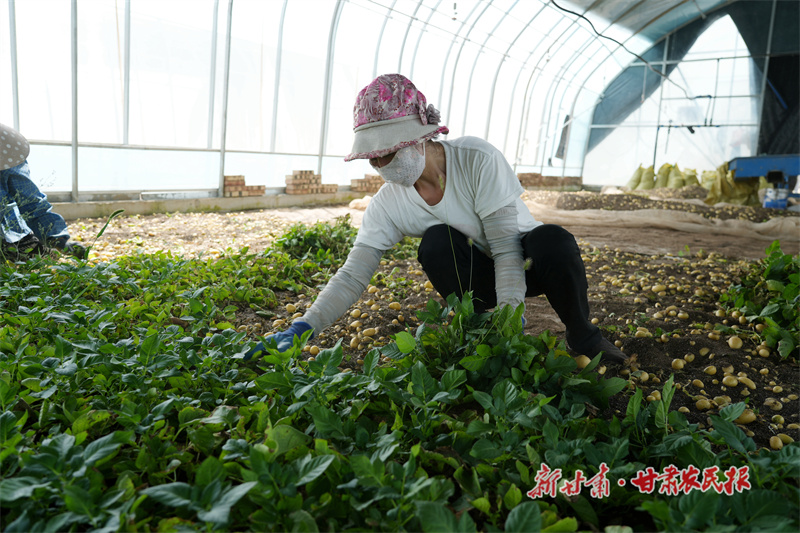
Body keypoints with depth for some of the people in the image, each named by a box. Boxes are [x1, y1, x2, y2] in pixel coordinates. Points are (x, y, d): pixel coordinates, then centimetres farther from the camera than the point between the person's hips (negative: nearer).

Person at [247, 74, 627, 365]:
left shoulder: (478, 160, -26)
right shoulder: (388, 204, -16)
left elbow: (507, 249, -28)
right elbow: (352, 275, -21)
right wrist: (302, 329, -33)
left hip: (526, 264, -1)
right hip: (478, 276, 2)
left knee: (552, 239, -36)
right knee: (436, 242, -30)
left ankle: (581, 335, -8)